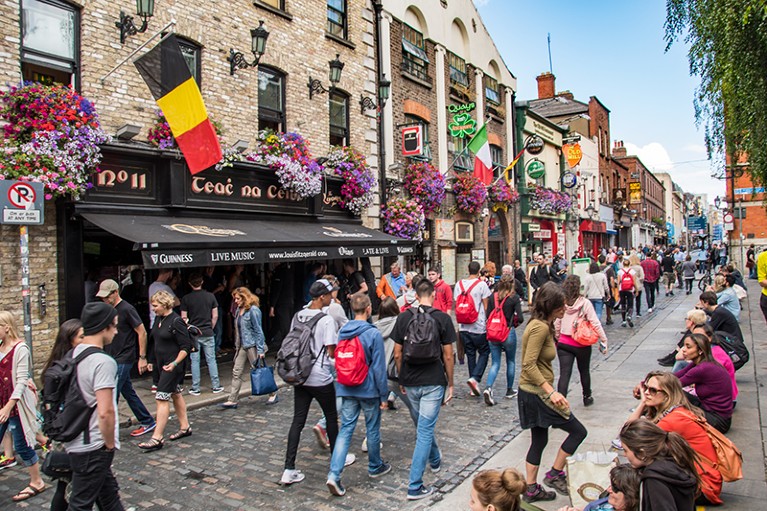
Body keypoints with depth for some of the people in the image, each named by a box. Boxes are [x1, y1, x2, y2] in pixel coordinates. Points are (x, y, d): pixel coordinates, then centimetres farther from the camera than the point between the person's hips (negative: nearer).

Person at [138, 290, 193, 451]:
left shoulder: (176, 321, -18)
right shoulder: (158, 319, 8)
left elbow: (186, 346, -17)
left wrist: (174, 363, -23)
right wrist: (153, 361, 18)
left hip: (171, 366, -9)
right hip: (160, 364, 9)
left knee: (161, 398, -9)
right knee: (175, 394, 17)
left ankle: (157, 438, -5)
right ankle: (185, 427, 28)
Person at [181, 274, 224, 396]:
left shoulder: (186, 298, -5)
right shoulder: (210, 296, -2)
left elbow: (184, 318, -4)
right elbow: (215, 316, 0)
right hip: (208, 333, 1)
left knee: (195, 361, 5)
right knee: (211, 360, 7)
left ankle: (195, 388, 10)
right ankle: (216, 386, 11)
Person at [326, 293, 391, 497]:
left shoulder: (342, 332, 1)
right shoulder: (373, 334, -16)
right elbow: (379, 367, -14)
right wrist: (384, 395, -5)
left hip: (347, 389, 4)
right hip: (369, 390, -4)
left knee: (346, 429, 7)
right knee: (372, 428, 14)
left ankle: (334, 474, -4)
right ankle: (375, 467, 33)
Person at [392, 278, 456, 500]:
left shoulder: (404, 317, 0)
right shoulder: (442, 318, -7)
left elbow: (397, 354, 3)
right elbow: (448, 356, -6)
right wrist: (450, 384, 4)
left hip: (410, 382, 4)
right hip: (433, 382, -3)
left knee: (423, 425, 25)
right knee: (425, 430, 1)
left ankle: (434, 460, 48)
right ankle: (415, 486, 3)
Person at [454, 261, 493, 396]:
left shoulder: (459, 284, 4)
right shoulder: (481, 284, -8)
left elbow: (456, 304, 9)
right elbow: (486, 306, -6)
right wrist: (488, 321, 7)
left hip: (463, 326, 5)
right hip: (479, 326, -4)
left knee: (470, 354, 12)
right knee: (484, 352, 9)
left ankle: (473, 388, 16)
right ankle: (475, 378, -11)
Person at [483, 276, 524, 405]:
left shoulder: (492, 297, 1)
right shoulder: (514, 297, -8)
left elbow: (488, 315, 1)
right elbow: (520, 317, -12)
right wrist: (515, 322, 8)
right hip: (509, 333, -2)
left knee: (495, 363, 7)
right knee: (511, 362, 17)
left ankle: (488, 388, -15)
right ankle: (509, 391, 27)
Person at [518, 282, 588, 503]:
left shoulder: (541, 325, 9)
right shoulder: (540, 328, -22)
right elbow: (529, 365, -26)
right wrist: (551, 391, -27)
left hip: (532, 392, 10)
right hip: (537, 393, -10)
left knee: (539, 440, 18)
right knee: (578, 431, 3)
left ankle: (531, 489, 28)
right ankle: (555, 474, 15)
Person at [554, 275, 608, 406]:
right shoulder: (585, 303, -12)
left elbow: (556, 325, 0)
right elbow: (595, 324, -12)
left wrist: (558, 339, 14)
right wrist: (603, 340, -5)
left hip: (564, 343, 1)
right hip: (581, 344, -1)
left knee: (564, 374, -1)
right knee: (584, 371, 22)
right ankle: (587, 397, 41)